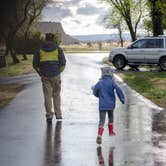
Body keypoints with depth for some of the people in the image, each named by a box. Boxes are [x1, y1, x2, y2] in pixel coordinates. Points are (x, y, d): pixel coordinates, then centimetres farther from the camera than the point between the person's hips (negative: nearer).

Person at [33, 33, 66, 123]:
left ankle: (49, 115, 3)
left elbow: (35, 64, 4)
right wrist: (59, 71, 11)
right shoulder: (58, 49, 0)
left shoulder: (40, 50, 2)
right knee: (56, 94, 13)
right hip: (56, 75, 0)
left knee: (47, 96, 5)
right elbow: (63, 62, -4)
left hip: (45, 76, 0)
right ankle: (58, 114, 12)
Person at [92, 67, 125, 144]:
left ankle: (99, 135, -21)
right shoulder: (112, 82, -6)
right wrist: (122, 99, -8)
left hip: (102, 105, 0)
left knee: (102, 121, -4)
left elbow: (95, 92, 7)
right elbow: (118, 89, -18)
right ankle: (111, 131, 39)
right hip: (110, 104, 0)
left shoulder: (100, 83, -2)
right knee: (111, 118, 26)